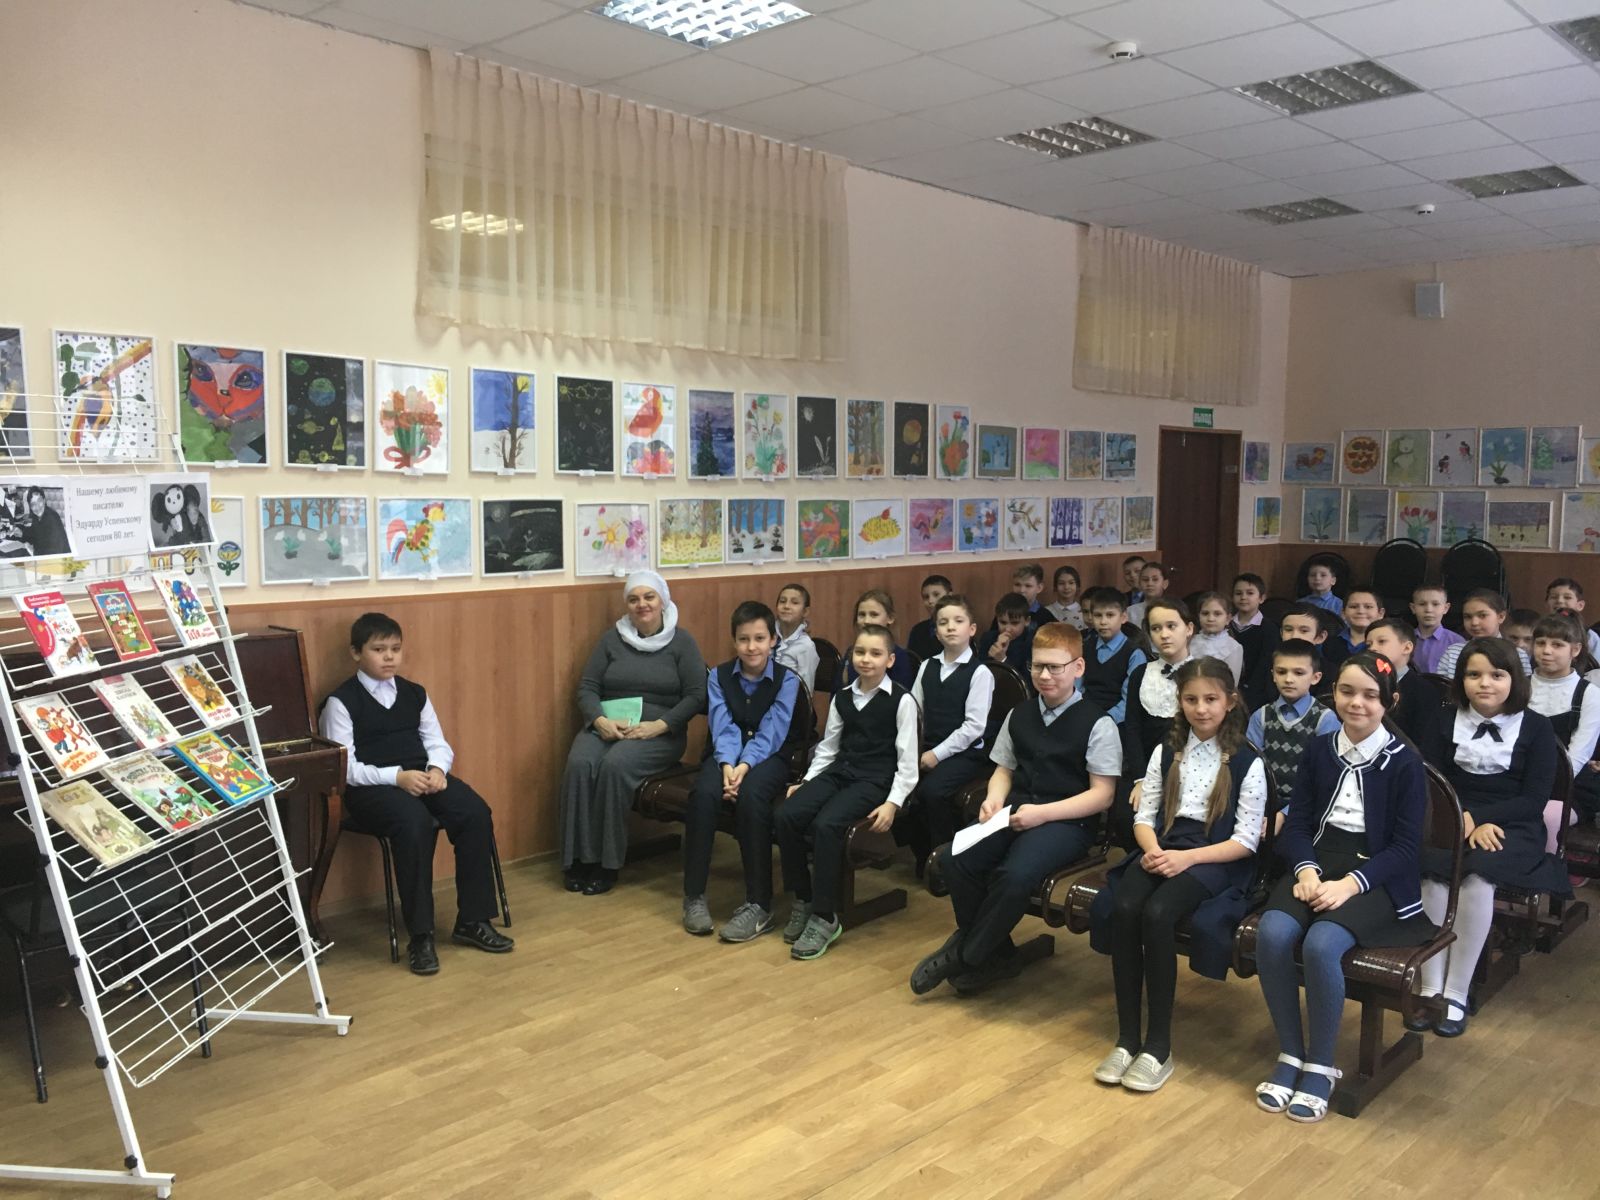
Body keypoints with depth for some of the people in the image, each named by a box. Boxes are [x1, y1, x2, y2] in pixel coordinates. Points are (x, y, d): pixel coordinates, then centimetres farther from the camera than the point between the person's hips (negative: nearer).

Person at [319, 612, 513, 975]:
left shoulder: (414, 693, 15)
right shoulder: (341, 702, -2)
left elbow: (437, 743, 14)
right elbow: (343, 768, -10)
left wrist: (437, 768, -10)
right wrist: (396, 777, -22)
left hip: (422, 775, 5)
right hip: (371, 786, -5)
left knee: (476, 813, -21)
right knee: (415, 822, -36)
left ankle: (472, 921, -9)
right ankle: (420, 936, -26)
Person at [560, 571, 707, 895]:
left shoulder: (681, 641, 4)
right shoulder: (611, 639, 12)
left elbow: (696, 696, -3)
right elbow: (587, 688, 8)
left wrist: (659, 725, -16)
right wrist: (600, 720, -13)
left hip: (659, 732, -3)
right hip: (606, 726, 3)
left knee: (615, 766, -33)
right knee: (579, 764, -29)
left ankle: (607, 864, -22)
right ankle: (579, 858, -20)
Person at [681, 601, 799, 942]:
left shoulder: (787, 680, -2)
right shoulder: (718, 676, 4)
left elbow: (770, 734, -13)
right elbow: (723, 728, -8)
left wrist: (744, 767, -29)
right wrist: (728, 765, -27)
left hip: (768, 757, -2)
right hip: (726, 755, 2)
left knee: (750, 796, -36)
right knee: (703, 793, -32)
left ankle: (759, 905, -29)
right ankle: (694, 897, -19)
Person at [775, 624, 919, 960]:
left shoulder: (901, 701, -4)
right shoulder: (842, 697, 13)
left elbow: (907, 761, -6)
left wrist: (893, 802, -16)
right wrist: (806, 783, 6)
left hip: (874, 779, -6)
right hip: (839, 771, 6)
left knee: (826, 825, -31)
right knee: (786, 816, -20)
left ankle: (826, 917, -18)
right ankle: (802, 899, -1)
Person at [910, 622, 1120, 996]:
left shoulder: (1097, 724, -4)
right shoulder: (1019, 715, 14)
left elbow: (1102, 795, -8)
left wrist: (1043, 813, -17)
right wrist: (994, 799, -3)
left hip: (1068, 820, -6)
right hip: (1015, 811, 6)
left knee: (1015, 875, -34)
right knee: (957, 860, -21)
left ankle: (962, 958, -11)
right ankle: (996, 955, -2)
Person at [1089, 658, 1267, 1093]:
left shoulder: (1247, 763, -2)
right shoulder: (1166, 752, 12)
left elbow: (1246, 840, -5)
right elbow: (1145, 814, 11)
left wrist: (1186, 858, -17)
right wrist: (1152, 849, -12)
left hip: (1216, 860, -4)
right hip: (1162, 849, 4)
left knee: (1156, 914, -32)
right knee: (1124, 908, -27)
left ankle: (1158, 1046, -19)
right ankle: (1127, 1037, -17)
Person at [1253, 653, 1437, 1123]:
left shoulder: (1404, 763, -1)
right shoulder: (1318, 752, 10)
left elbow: (1406, 846, -5)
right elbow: (1297, 825, 7)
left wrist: (1350, 883, -19)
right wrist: (1306, 870, -14)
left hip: (1377, 878, -3)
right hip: (1317, 865, 4)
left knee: (1321, 944, -32)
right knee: (1272, 934, -27)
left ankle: (1321, 1065, -10)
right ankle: (1290, 1054, -8)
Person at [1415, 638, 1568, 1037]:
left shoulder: (1536, 728, 5)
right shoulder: (1445, 720, 11)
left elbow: (1535, 799, -1)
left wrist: (1480, 819, -13)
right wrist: (1462, 818, -13)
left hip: (1510, 827, -1)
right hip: (1450, 821, 2)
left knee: (1478, 874, -34)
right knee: (1431, 872, -33)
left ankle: (1456, 994, -25)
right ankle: (1430, 988, -26)